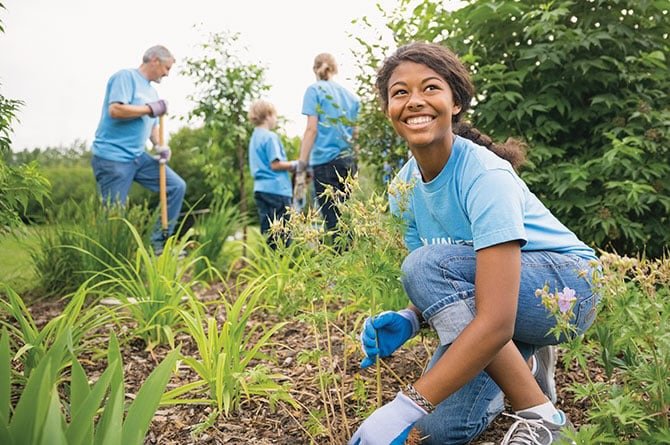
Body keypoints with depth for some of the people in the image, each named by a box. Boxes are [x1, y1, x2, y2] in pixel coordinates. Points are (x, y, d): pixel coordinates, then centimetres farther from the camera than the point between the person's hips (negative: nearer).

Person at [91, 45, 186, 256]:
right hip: (112, 157, -9)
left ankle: (159, 243, 9)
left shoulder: (152, 91, 18)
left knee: (177, 186, 4)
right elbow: (115, 110, -22)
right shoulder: (126, 77, -8)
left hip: (138, 157, 9)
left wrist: (159, 146, 3)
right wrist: (150, 108, -13)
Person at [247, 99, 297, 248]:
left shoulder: (254, 137, 18)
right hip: (276, 189, -9)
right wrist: (294, 164, -3)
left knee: (268, 233, 10)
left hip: (260, 189, 9)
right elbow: (275, 164, -17)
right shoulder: (270, 137, -10)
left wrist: (288, 165, 15)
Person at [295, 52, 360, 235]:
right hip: (348, 162, 5)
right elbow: (356, 133, 15)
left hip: (325, 161, -5)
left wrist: (301, 169, -8)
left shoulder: (315, 90, 3)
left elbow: (312, 129, -6)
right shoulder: (351, 96, 17)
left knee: (334, 223, -9)